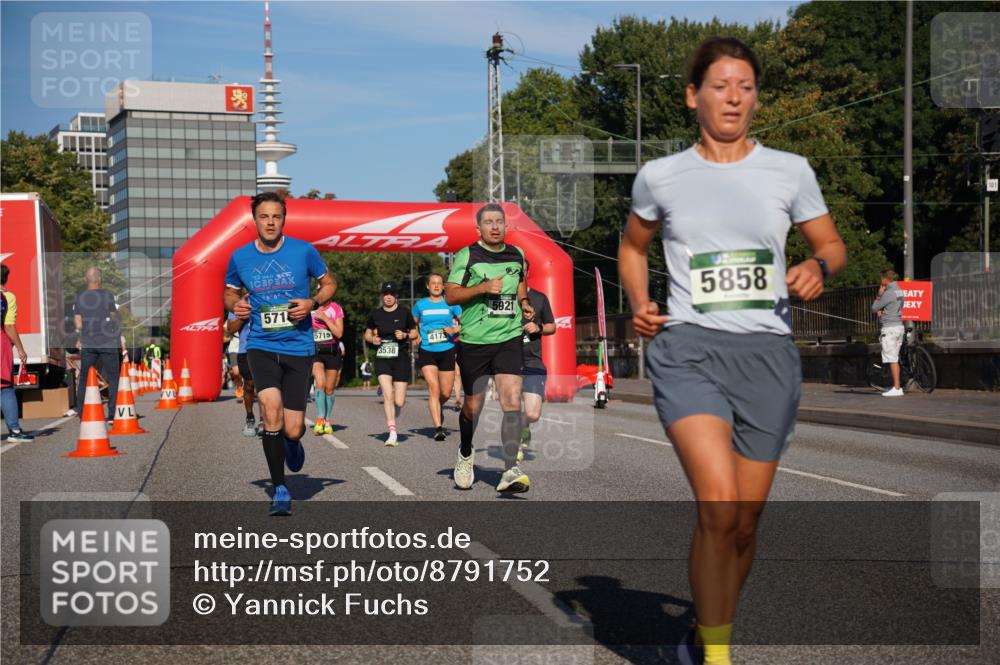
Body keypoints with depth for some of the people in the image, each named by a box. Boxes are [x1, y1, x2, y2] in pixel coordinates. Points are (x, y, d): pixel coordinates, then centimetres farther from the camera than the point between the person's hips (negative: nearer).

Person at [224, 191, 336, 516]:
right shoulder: (240, 257, 2)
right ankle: (280, 490, -6)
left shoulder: (304, 251, -3)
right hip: (261, 346, 1)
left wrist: (312, 303, -10)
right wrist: (236, 305, -5)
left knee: (292, 430, -2)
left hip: (298, 346, 0)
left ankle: (292, 442, 40)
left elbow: (328, 284, 10)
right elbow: (230, 292, 18)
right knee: (271, 409, -21)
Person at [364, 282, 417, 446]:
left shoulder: (404, 312, 2)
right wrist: (372, 339, -3)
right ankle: (392, 433, -12)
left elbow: (414, 333, 10)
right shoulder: (376, 315, 6)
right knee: (388, 396, -17)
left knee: (399, 402, -1)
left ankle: (392, 418, 34)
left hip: (401, 359, 0)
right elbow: (367, 333, 19)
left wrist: (405, 335, -11)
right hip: (382, 359, 0)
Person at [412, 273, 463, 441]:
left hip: (447, 351, 1)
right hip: (427, 352, -1)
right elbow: (413, 325, 19)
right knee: (433, 388, -15)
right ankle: (438, 428, -16)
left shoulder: (451, 304, 3)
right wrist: (416, 337, 1)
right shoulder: (420, 305, 6)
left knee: (446, 393, 6)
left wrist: (455, 329, -9)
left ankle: (438, 408, 42)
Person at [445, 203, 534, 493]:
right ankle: (465, 455, 38)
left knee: (512, 401, -14)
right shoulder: (467, 256, -3)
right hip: (474, 341, -2)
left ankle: (510, 471, -14)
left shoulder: (517, 254, 10)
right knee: (472, 406, 9)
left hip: (509, 338, 2)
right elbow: (450, 295, -7)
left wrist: (524, 301, 10)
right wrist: (484, 287, -19)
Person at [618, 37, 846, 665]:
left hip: (768, 353, 2)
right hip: (687, 348, -2)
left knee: (745, 524, 7)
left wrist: (818, 268, -7)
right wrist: (640, 305, 4)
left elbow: (833, 244, 16)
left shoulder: (790, 171, 6)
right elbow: (633, 246, 22)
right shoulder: (660, 176, 5)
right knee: (719, 507, -22)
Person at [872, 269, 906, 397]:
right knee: (895, 359, 14)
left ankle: (897, 388, -10)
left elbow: (874, 308, -9)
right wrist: (881, 311, -3)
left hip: (889, 328, -10)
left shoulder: (888, 293, -16)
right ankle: (896, 386, 18)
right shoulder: (899, 291, 14)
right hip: (899, 325, 10)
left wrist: (879, 294, 0)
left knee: (892, 360, -8)